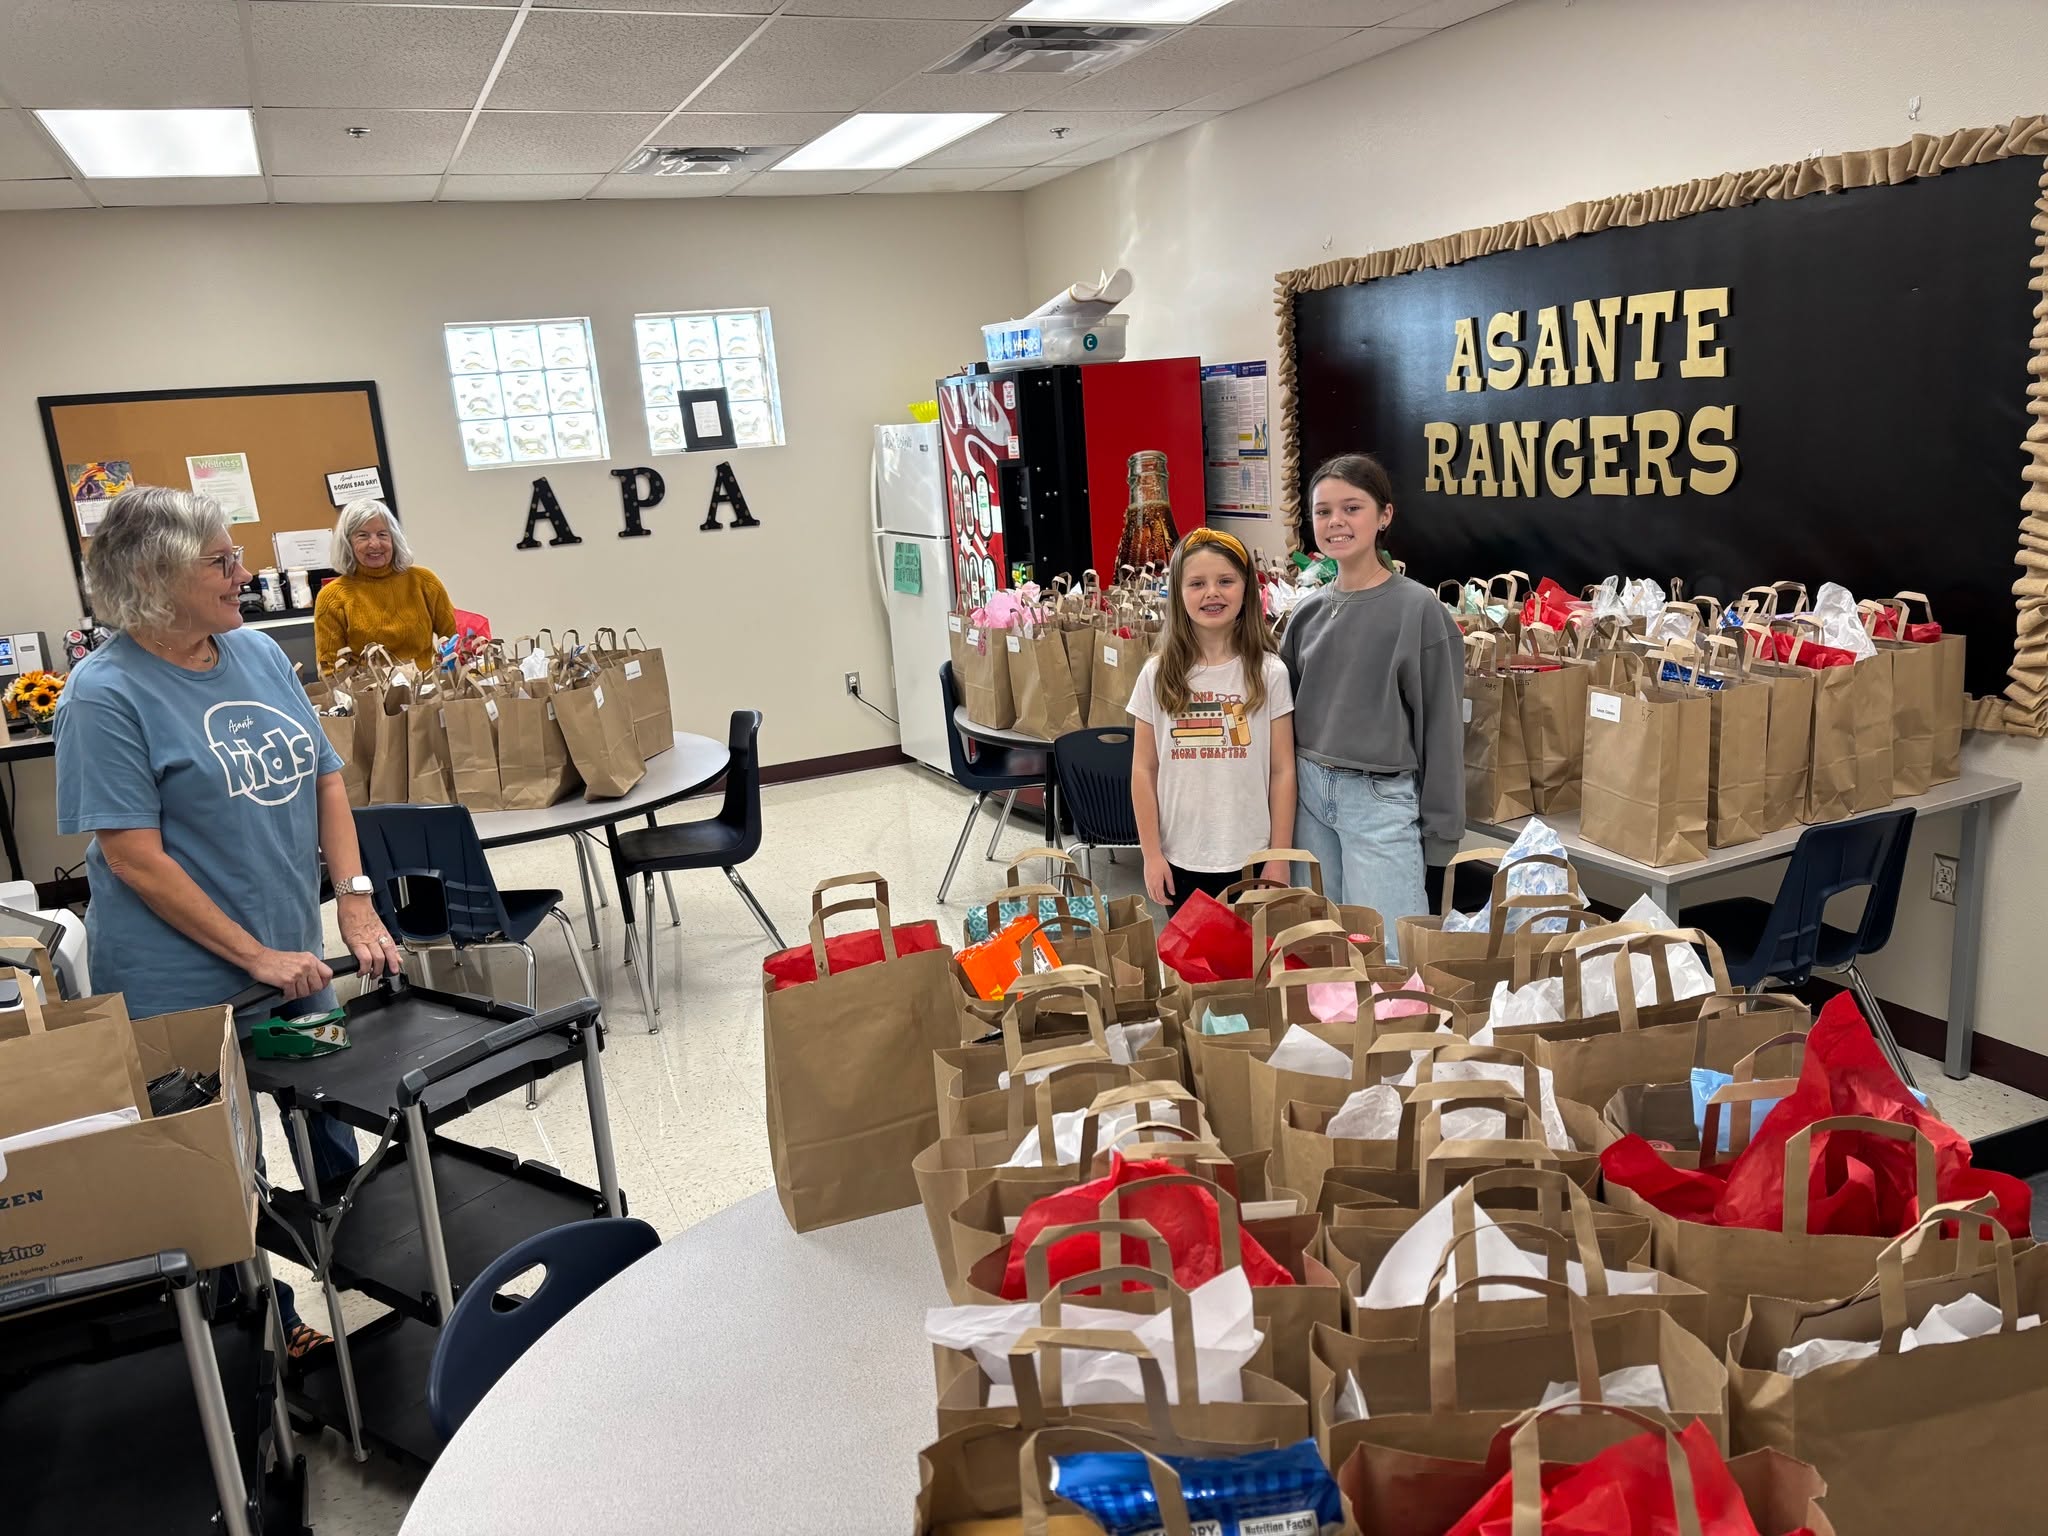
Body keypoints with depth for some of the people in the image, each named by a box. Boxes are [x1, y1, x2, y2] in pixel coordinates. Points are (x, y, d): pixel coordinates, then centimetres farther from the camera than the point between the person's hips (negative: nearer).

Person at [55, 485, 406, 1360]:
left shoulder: (258, 654, 2)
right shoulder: (106, 694, -16)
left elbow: (326, 779, 5)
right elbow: (135, 858, -18)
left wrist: (355, 904, -6)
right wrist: (257, 958, -19)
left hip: (295, 963, 6)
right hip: (188, 986, -6)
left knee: (338, 1154, 18)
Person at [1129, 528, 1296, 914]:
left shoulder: (1269, 673, -3)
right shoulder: (1157, 675, 0)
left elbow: (1282, 771, -1)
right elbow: (1143, 770, 2)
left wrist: (1279, 860, -3)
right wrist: (1151, 854, -1)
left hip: (1251, 860, -1)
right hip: (1180, 860, 1)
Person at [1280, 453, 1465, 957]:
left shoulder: (1420, 610, -9)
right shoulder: (1308, 611, 6)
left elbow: (1441, 724, -8)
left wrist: (1439, 827, -7)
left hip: (1381, 798, -5)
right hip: (1308, 789, 5)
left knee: (1385, 954, -1)